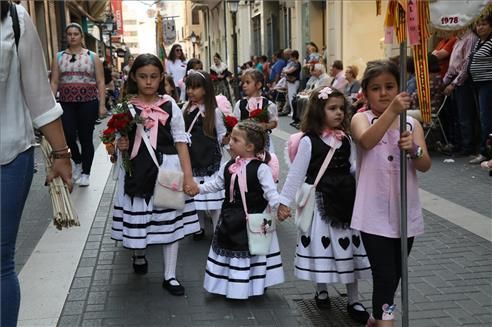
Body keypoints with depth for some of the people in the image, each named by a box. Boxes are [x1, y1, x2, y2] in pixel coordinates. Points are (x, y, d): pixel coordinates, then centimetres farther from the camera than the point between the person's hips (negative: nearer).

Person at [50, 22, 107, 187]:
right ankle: (77, 162, 25)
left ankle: (86, 172, 15)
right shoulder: (59, 57, 10)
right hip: (66, 103, 2)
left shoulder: (92, 56, 6)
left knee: (85, 138, 2)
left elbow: (100, 82, 3)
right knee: (68, 136, -5)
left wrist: (102, 104, -5)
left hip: (88, 102, -1)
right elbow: (54, 82, 7)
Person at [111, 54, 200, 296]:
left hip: (166, 169, 0)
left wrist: (188, 175, -6)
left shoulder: (170, 106, 1)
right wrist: (119, 146, -13)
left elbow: (181, 142, 0)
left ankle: (170, 276, 15)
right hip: (137, 170, 1)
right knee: (138, 217, 10)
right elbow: (118, 140, 11)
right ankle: (138, 255, 44)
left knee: (170, 220, 3)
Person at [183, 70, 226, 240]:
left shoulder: (214, 111, -7)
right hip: (192, 159, 4)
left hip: (210, 160, -4)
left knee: (213, 197, -1)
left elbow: (222, 134, 0)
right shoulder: (186, 109, 5)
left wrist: (227, 140, -15)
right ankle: (199, 228, 28)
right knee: (194, 196, 13)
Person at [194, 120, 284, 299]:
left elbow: (270, 191, -21)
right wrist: (196, 187, 6)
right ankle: (230, 286, 32)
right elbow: (215, 185, 13)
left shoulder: (261, 168, -17)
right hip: (231, 219, 6)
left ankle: (255, 286, 23)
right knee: (228, 250, 16)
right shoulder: (228, 166, 3)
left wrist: (278, 206, -36)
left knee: (252, 251, 6)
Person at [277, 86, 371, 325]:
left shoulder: (346, 139, 3)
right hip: (320, 201, -4)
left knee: (349, 246, 8)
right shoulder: (309, 141, -11)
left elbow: (354, 168, 10)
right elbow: (296, 173, -10)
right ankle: (321, 290, 32)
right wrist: (284, 200, -13)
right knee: (321, 245, 7)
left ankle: (353, 300, 20)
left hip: (345, 199, 4)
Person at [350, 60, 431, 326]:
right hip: (374, 214, -4)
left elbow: (425, 165, -6)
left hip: (405, 212, 4)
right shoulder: (361, 119, -5)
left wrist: (413, 150, -28)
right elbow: (367, 141, -30)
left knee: (395, 275, 17)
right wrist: (391, 111, -43)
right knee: (385, 276, -9)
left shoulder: (412, 123, 5)